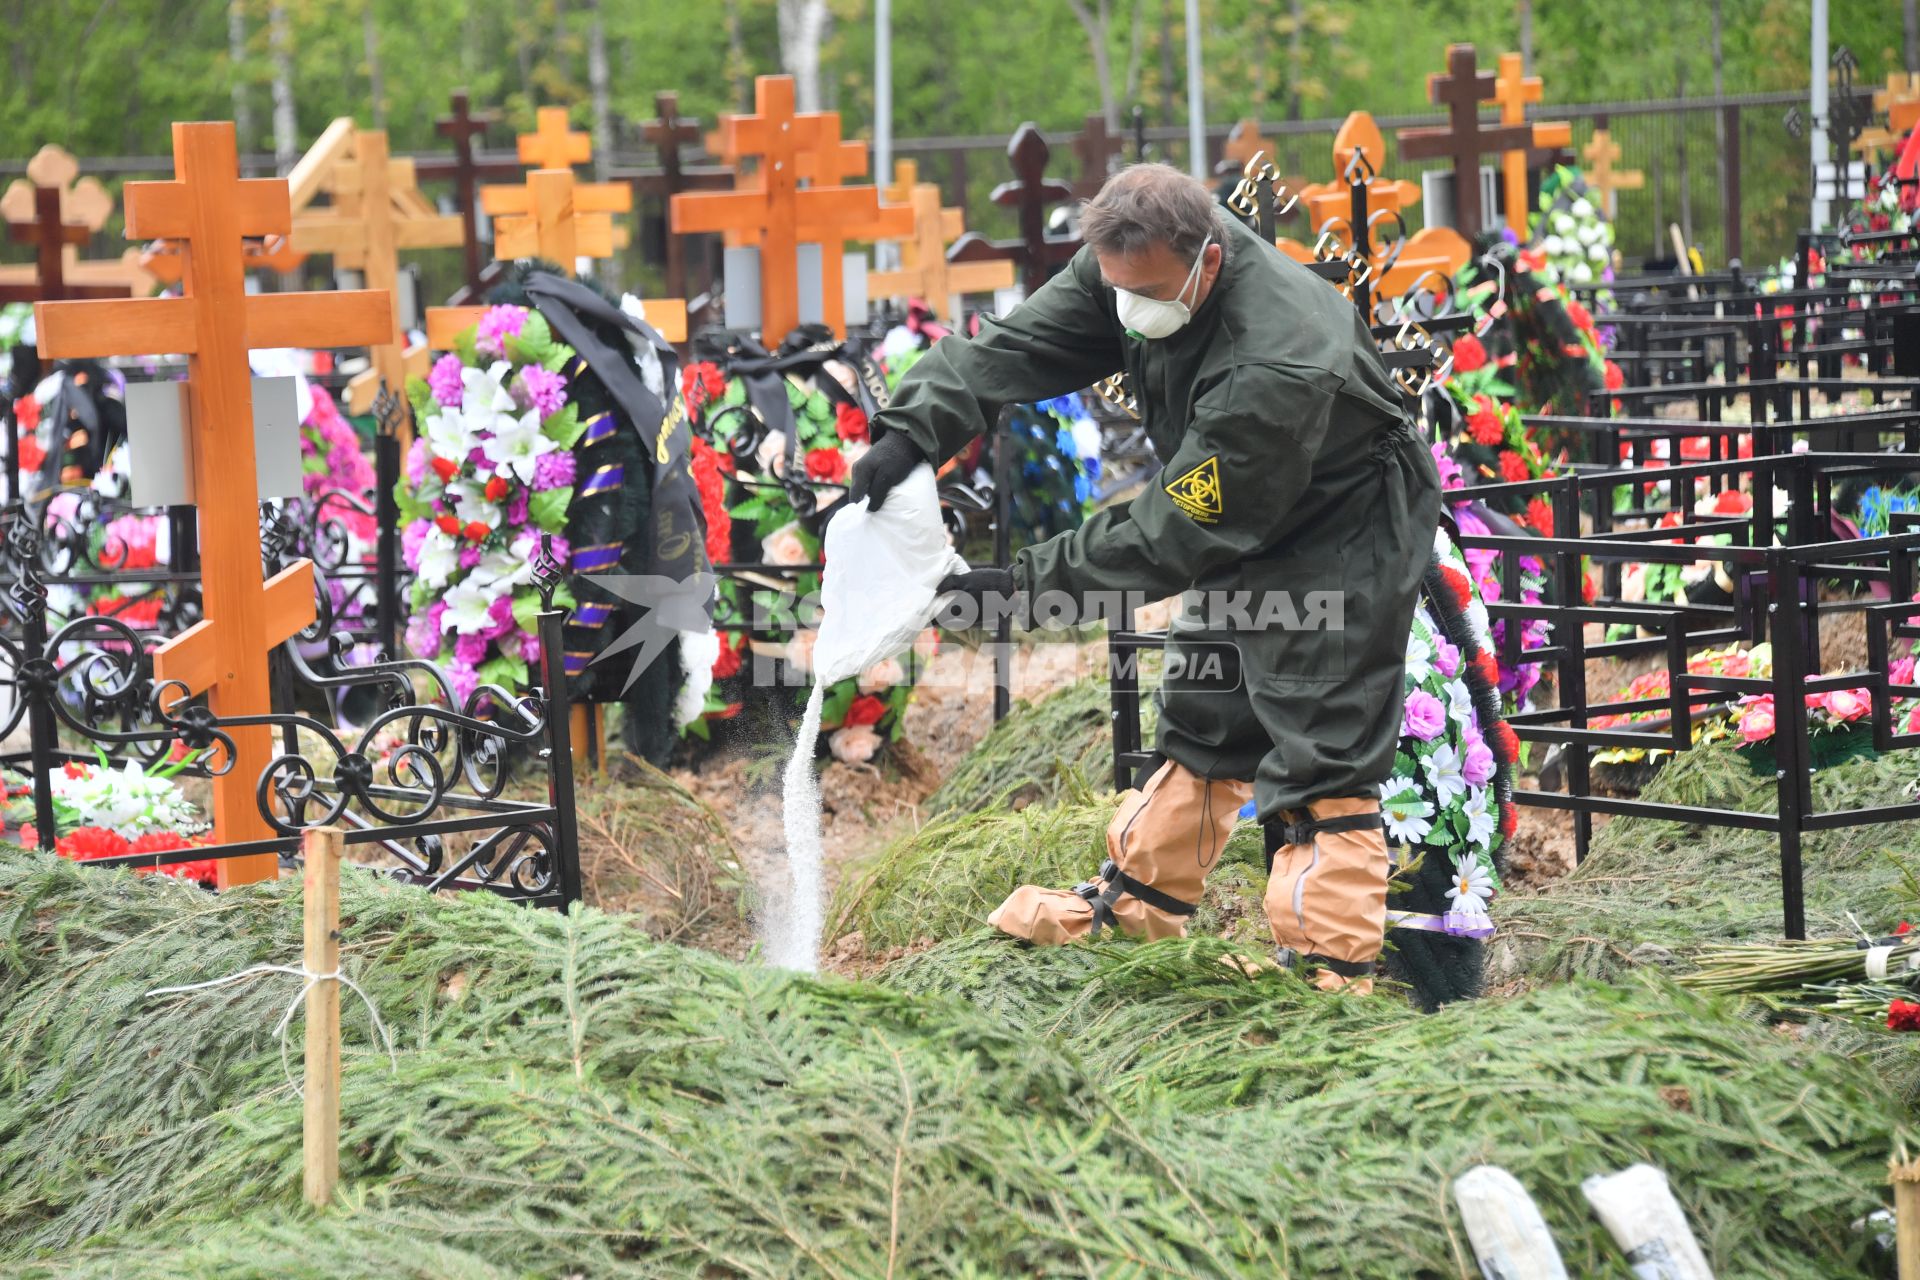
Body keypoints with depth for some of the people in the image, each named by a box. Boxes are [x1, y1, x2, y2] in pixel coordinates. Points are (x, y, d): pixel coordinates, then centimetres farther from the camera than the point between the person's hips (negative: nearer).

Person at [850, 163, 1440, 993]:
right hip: (1240, 527, 9)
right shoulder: (1133, 266, -17)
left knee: (1321, 763, -11)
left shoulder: (1277, 366, -40)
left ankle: (1335, 972, -5)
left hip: (1341, 542, -9)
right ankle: (1136, 906, 36)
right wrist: (913, 430, -32)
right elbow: (1016, 346, -16)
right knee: (1200, 718, 21)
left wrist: (1022, 581, -34)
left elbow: (1167, 536, -35)